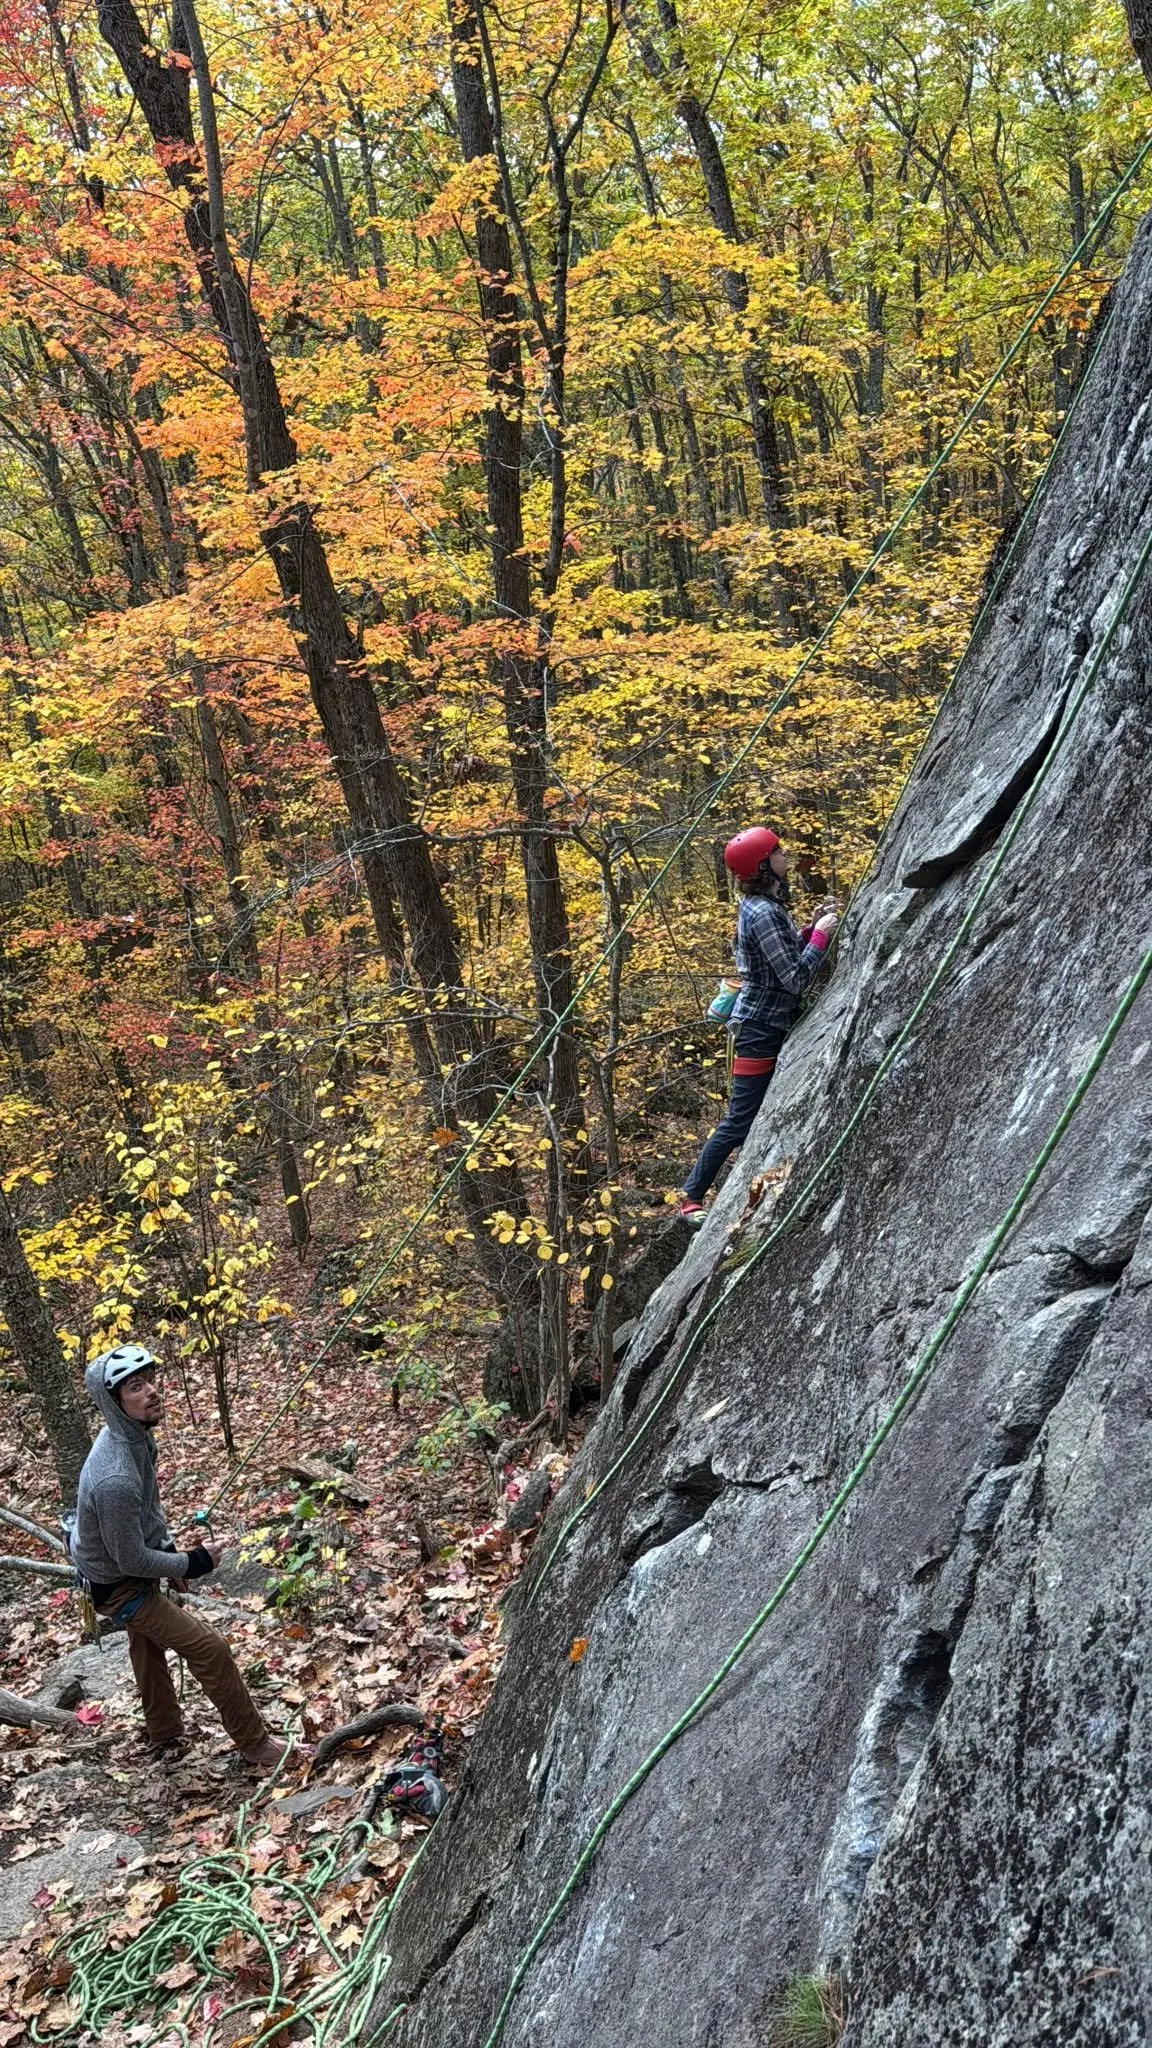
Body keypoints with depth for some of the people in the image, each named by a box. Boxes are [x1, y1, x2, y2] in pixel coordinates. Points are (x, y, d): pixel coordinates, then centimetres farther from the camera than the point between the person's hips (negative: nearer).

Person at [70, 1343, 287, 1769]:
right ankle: (256, 1745, 11)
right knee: (210, 1650, -5)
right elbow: (132, 1561, -30)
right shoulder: (115, 1478, -41)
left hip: (133, 1564, 9)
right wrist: (193, 1563, -17)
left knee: (148, 1645, 28)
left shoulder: (135, 1434, -13)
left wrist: (167, 1548, 4)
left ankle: (165, 1737, 50)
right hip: (120, 1586, -9)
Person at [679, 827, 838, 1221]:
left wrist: (813, 927, 6)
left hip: (769, 1025, 10)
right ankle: (691, 1199, 5)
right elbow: (796, 980, -23)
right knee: (740, 1122, -4)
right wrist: (821, 934, -14)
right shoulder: (763, 914, -22)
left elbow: (787, 955, 17)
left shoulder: (763, 903, 8)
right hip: (760, 1029, -10)